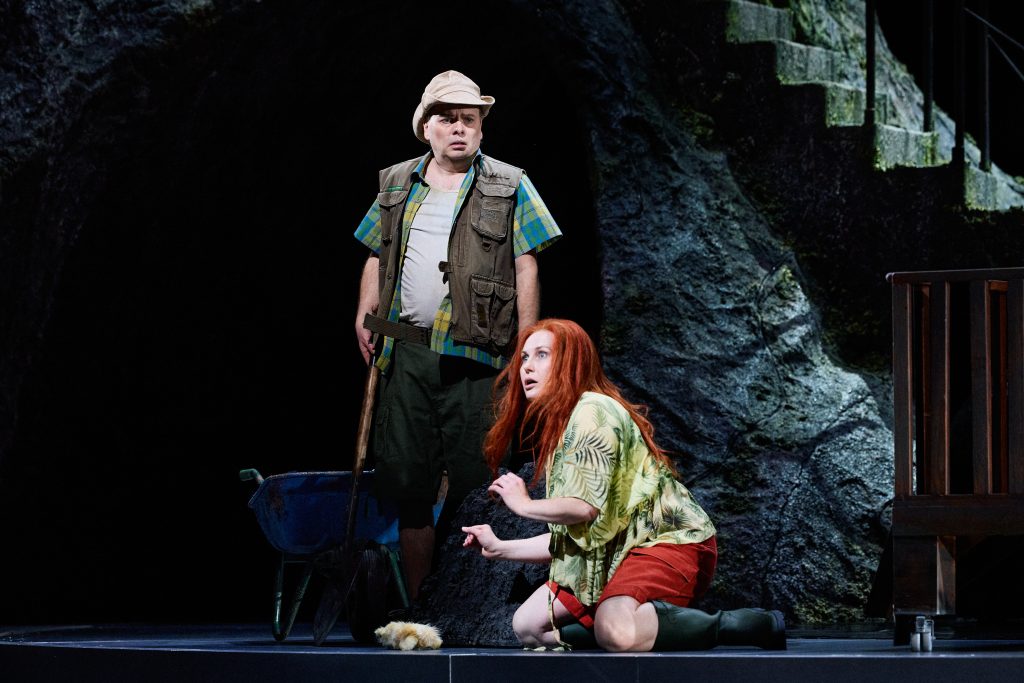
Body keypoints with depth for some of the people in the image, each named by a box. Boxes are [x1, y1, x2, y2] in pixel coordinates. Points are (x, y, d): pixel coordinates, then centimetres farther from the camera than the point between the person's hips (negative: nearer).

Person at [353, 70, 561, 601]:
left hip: (473, 356, -4)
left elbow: (526, 268, 0)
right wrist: (364, 316, 7)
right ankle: (416, 602, 16)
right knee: (405, 476, 7)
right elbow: (377, 257, 21)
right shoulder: (397, 184, 15)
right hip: (405, 351, 4)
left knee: (471, 479, -2)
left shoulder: (508, 187, 3)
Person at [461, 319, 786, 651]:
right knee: (528, 627, 3)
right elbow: (568, 536, 16)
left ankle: (735, 626, -18)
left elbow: (585, 505, -24)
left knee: (616, 633, -36)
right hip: (615, 553, 10)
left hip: (670, 541, -10)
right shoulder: (557, 427, 18)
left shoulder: (592, 410, -12)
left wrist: (524, 505, -6)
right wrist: (500, 549, 16)